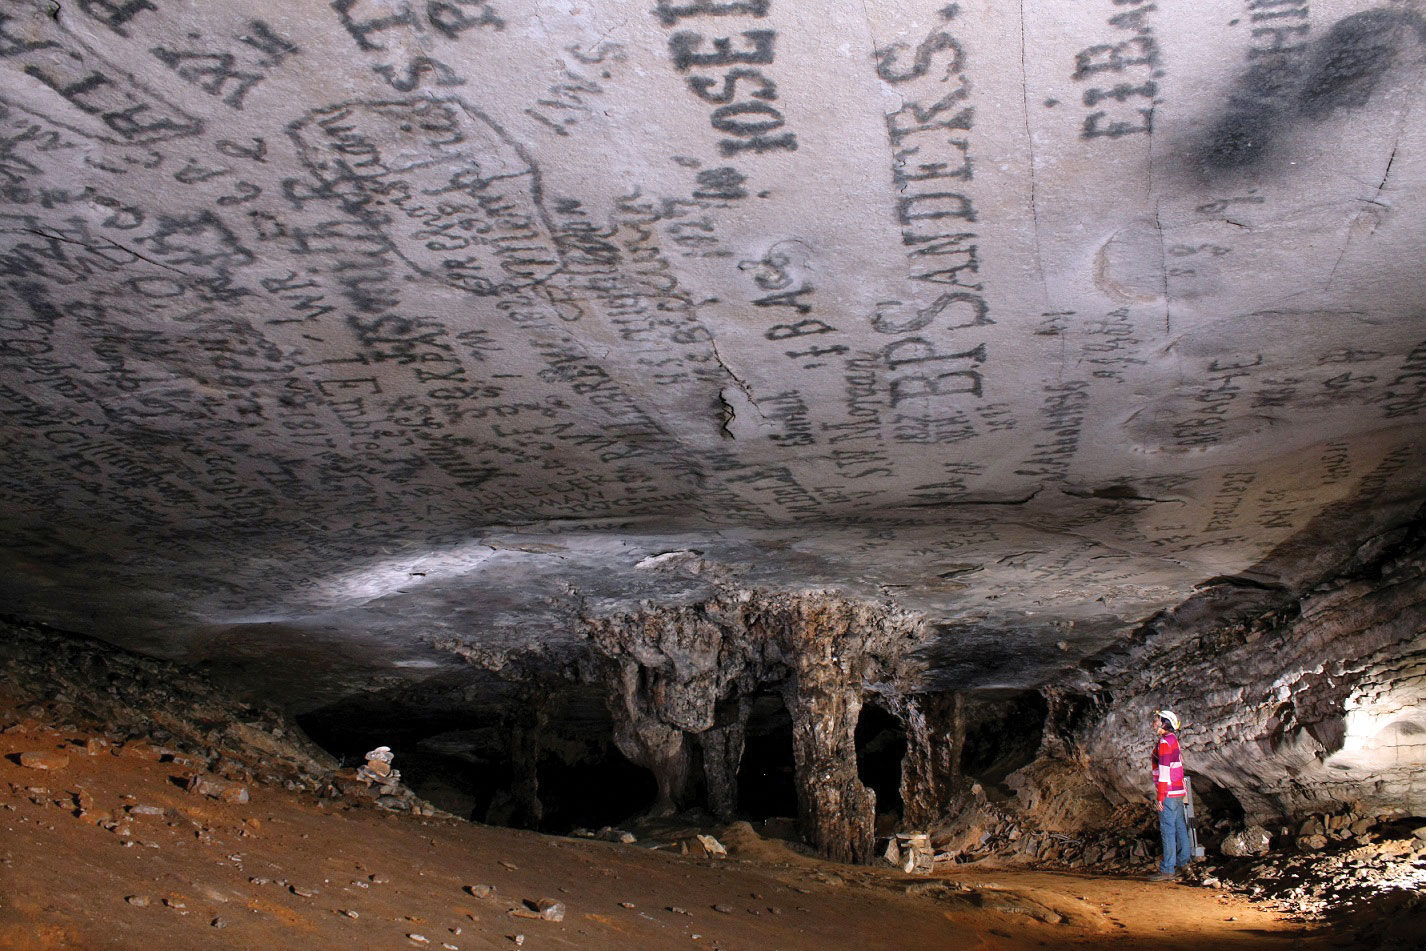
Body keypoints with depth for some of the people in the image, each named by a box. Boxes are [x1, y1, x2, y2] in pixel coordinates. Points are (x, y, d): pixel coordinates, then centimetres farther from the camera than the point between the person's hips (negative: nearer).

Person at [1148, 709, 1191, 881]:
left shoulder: (1164, 742, -16)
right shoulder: (1173, 740, 13)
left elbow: (1164, 771, -19)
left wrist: (1161, 797, -18)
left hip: (1168, 792, -10)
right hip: (1178, 791, 10)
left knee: (1167, 830, -8)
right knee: (1179, 826, 17)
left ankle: (1167, 869, -7)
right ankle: (1183, 860, 27)